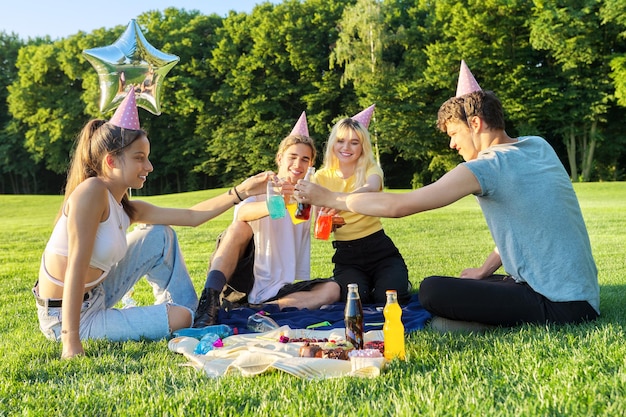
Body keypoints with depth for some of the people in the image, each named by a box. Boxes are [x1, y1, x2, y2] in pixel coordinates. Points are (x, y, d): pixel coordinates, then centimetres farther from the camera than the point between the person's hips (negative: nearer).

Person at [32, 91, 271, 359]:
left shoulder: (126, 209, 2)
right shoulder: (91, 191, -24)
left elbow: (192, 216, 6)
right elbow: (75, 269, -28)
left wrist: (241, 192, 1)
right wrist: (72, 343, -30)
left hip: (95, 295, 9)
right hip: (66, 316, -9)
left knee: (161, 236, 8)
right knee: (179, 319, -11)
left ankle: (192, 309, 19)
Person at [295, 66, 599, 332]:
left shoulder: (485, 167, -17)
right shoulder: (540, 147, 8)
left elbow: (397, 205, -19)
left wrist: (327, 198, -8)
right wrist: (486, 270, 13)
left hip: (561, 304, -9)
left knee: (431, 291, -18)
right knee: (465, 283, 22)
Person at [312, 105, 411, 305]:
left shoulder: (370, 168, -3)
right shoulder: (322, 177, 2)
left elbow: (371, 188, -29)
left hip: (379, 249, -1)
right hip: (346, 254, 1)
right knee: (358, 300, -25)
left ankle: (402, 283, 14)